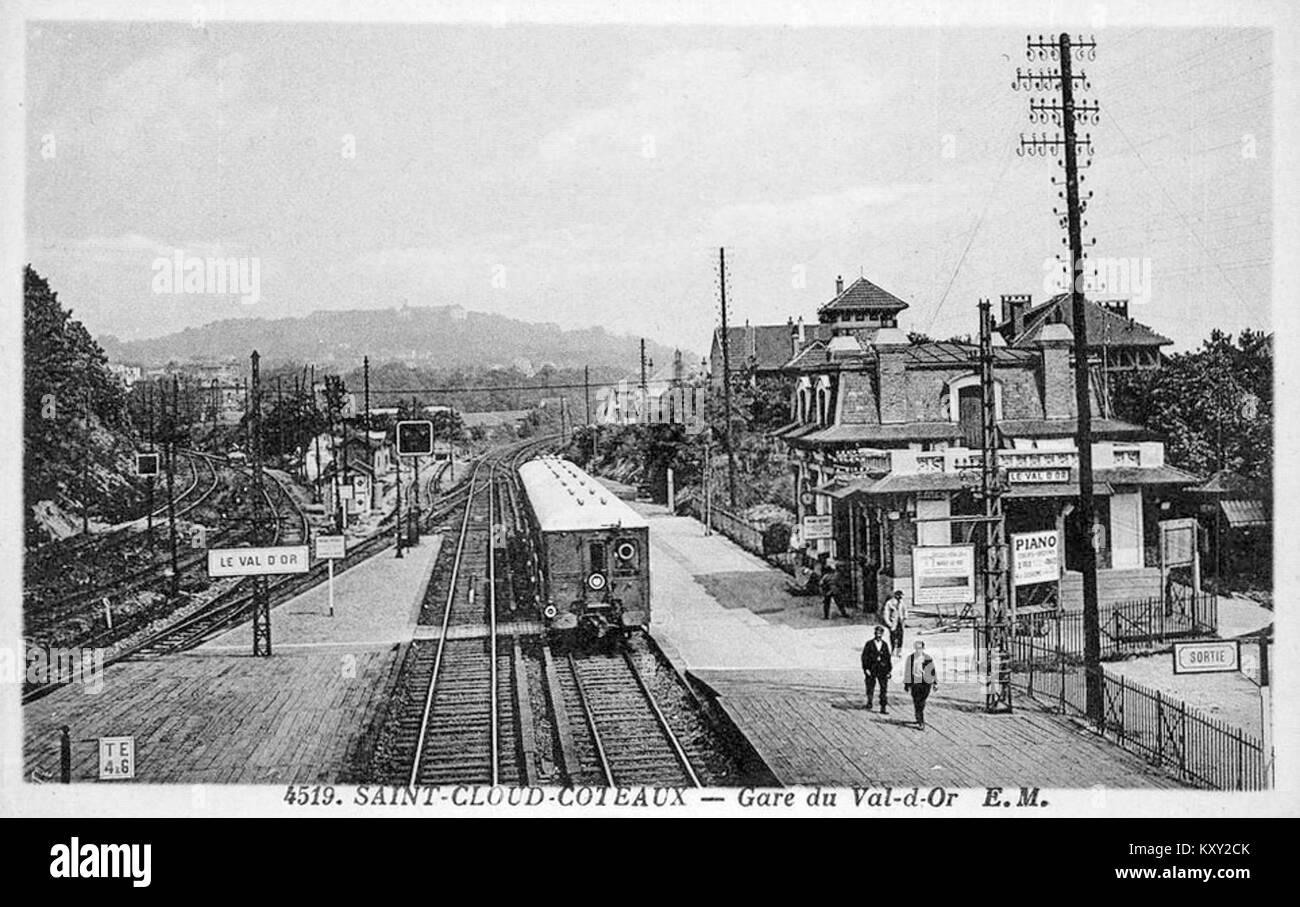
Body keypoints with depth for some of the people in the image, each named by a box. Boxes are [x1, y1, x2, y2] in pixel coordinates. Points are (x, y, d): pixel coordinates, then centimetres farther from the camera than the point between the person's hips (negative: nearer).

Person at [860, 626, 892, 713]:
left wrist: (890, 669, 7)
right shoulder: (869, 644, -2)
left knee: (884, 689, -4)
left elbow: (888, 657, 12)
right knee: (870, 689, 7)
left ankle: (883, 708, 0)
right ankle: (869, 705, 27)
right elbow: (864, 657, -3)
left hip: (883, 670, 2)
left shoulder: (885, 644, 8)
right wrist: (866, 669, -9)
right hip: (871, 670, -2)